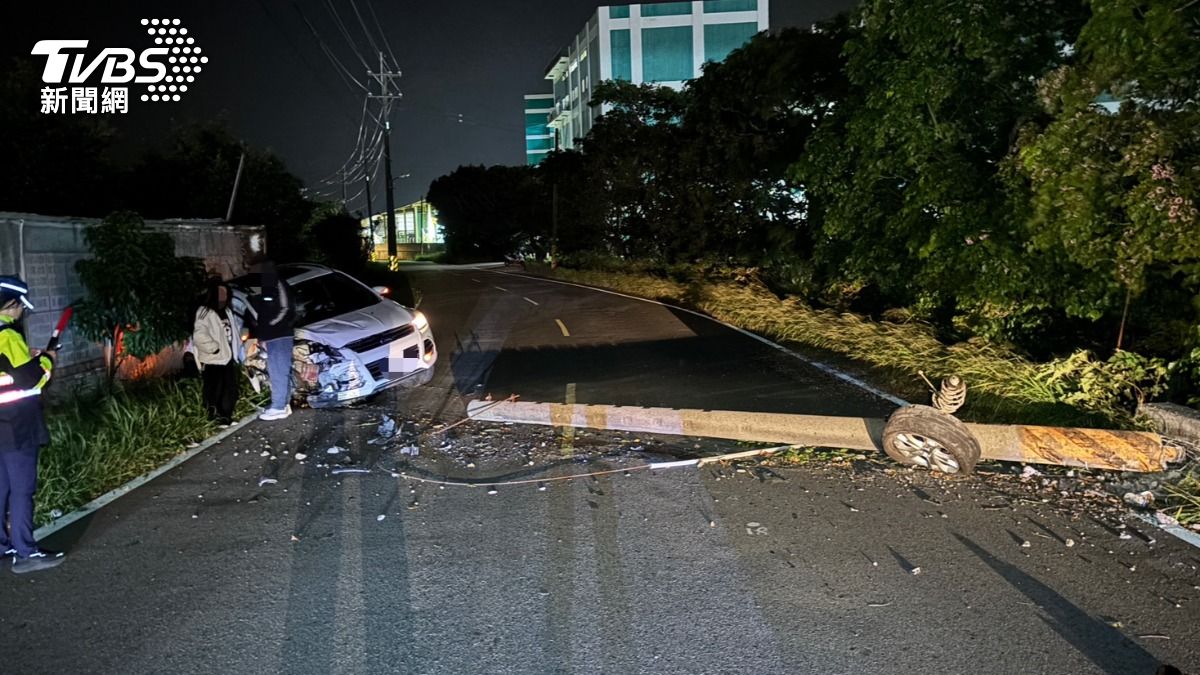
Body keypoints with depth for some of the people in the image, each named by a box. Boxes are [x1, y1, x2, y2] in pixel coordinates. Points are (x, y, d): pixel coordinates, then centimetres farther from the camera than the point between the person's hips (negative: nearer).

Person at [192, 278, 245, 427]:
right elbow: (199, 336, -20)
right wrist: (214, 348, -19)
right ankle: (215, 419, 6)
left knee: (231, 391, 11)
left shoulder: (228, 312, 16)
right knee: (214, 391, -1)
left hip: (229, 358, 8)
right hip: (213, 361, -8)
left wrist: (238, 352, 15)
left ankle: (226, 417, 21)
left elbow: (235, 332, 24)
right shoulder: (205, 312, -10)